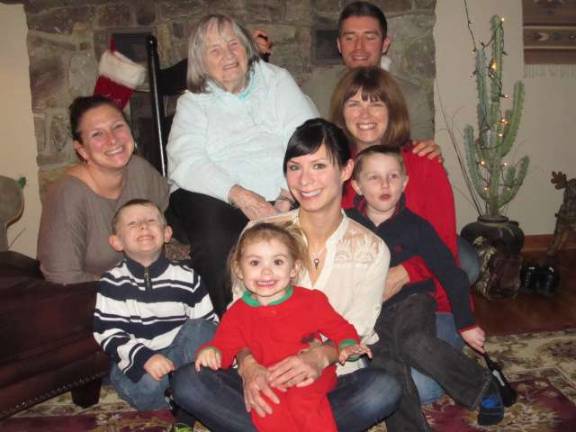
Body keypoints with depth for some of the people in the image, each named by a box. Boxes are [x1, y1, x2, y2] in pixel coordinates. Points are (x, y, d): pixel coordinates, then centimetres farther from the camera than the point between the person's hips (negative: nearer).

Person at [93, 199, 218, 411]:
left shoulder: (186, 277, -1)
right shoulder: (112, 282, -5)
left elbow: (209, 323, 2)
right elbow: (107, 333, -11)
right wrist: (144, 357, -26)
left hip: (180, 356, 2)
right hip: (134, 360, -2)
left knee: (199, 328, -25)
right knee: (150, 385, -33)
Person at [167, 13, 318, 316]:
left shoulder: (278, 81, 14)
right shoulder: (192, 104, 13)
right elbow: (187, 162, -6)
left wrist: (289, 194, -15)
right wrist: (238, 195, -22)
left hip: (282, 196, 1)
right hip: (215, 195, 0)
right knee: (216, 244, -31)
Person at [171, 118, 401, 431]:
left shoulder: (370, 250, 0)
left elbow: (355, 331, -3)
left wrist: (321, 356, -26)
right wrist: (248, 364, -23)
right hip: (263, 377, 0)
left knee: (385, 388, -31)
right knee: (187, 382, -25)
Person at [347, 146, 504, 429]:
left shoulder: (415, 226, -3)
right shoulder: (348, 223, -1)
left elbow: (451, 273, 0)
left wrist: (466, 324, 1)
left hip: (411, 300, -1)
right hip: (369, 311, 2)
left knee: (413, 342, -31)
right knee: (387, 366, -23)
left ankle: (482, 387, -9)